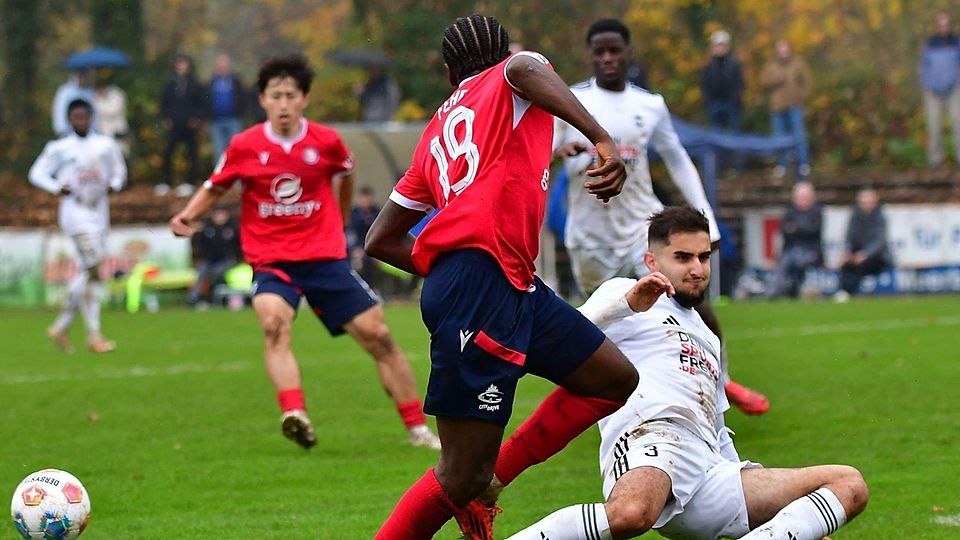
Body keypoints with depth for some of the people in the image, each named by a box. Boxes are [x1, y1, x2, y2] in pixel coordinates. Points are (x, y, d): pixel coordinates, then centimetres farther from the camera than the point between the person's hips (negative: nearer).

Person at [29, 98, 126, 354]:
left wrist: (114, 184, 0)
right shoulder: (59, 148, 0)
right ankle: (94, 334, -10)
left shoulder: (106, 145, 10)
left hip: (100, 213, 5)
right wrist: (57, 189, -13)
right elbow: (37, 173, 4)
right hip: (76, 214, -5)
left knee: (86, 274, 7)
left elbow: (119, 170, 22)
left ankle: (62, 326, 19)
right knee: (93, 271, -14)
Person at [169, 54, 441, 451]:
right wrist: (187, 216, -8)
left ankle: (418, 429, 11)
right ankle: (295, 416, -48)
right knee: (274, 323, -32)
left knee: (378, 335, -1)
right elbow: (215, 188, 10)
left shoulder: (326, 142, -3)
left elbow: (345, 176, 19)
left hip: (325, 257, 2)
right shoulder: (244, 146, -5)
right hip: (270, 260, -2)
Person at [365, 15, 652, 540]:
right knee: (461, 474, -8)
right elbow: (524, 67, -19)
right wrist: (602, 141, -22)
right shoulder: (507, 84, 9)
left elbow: (380, 240, 25)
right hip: (483, 281, -9)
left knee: (616, 380, 17)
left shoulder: (437, 131, 26)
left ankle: (483, 483, 16)